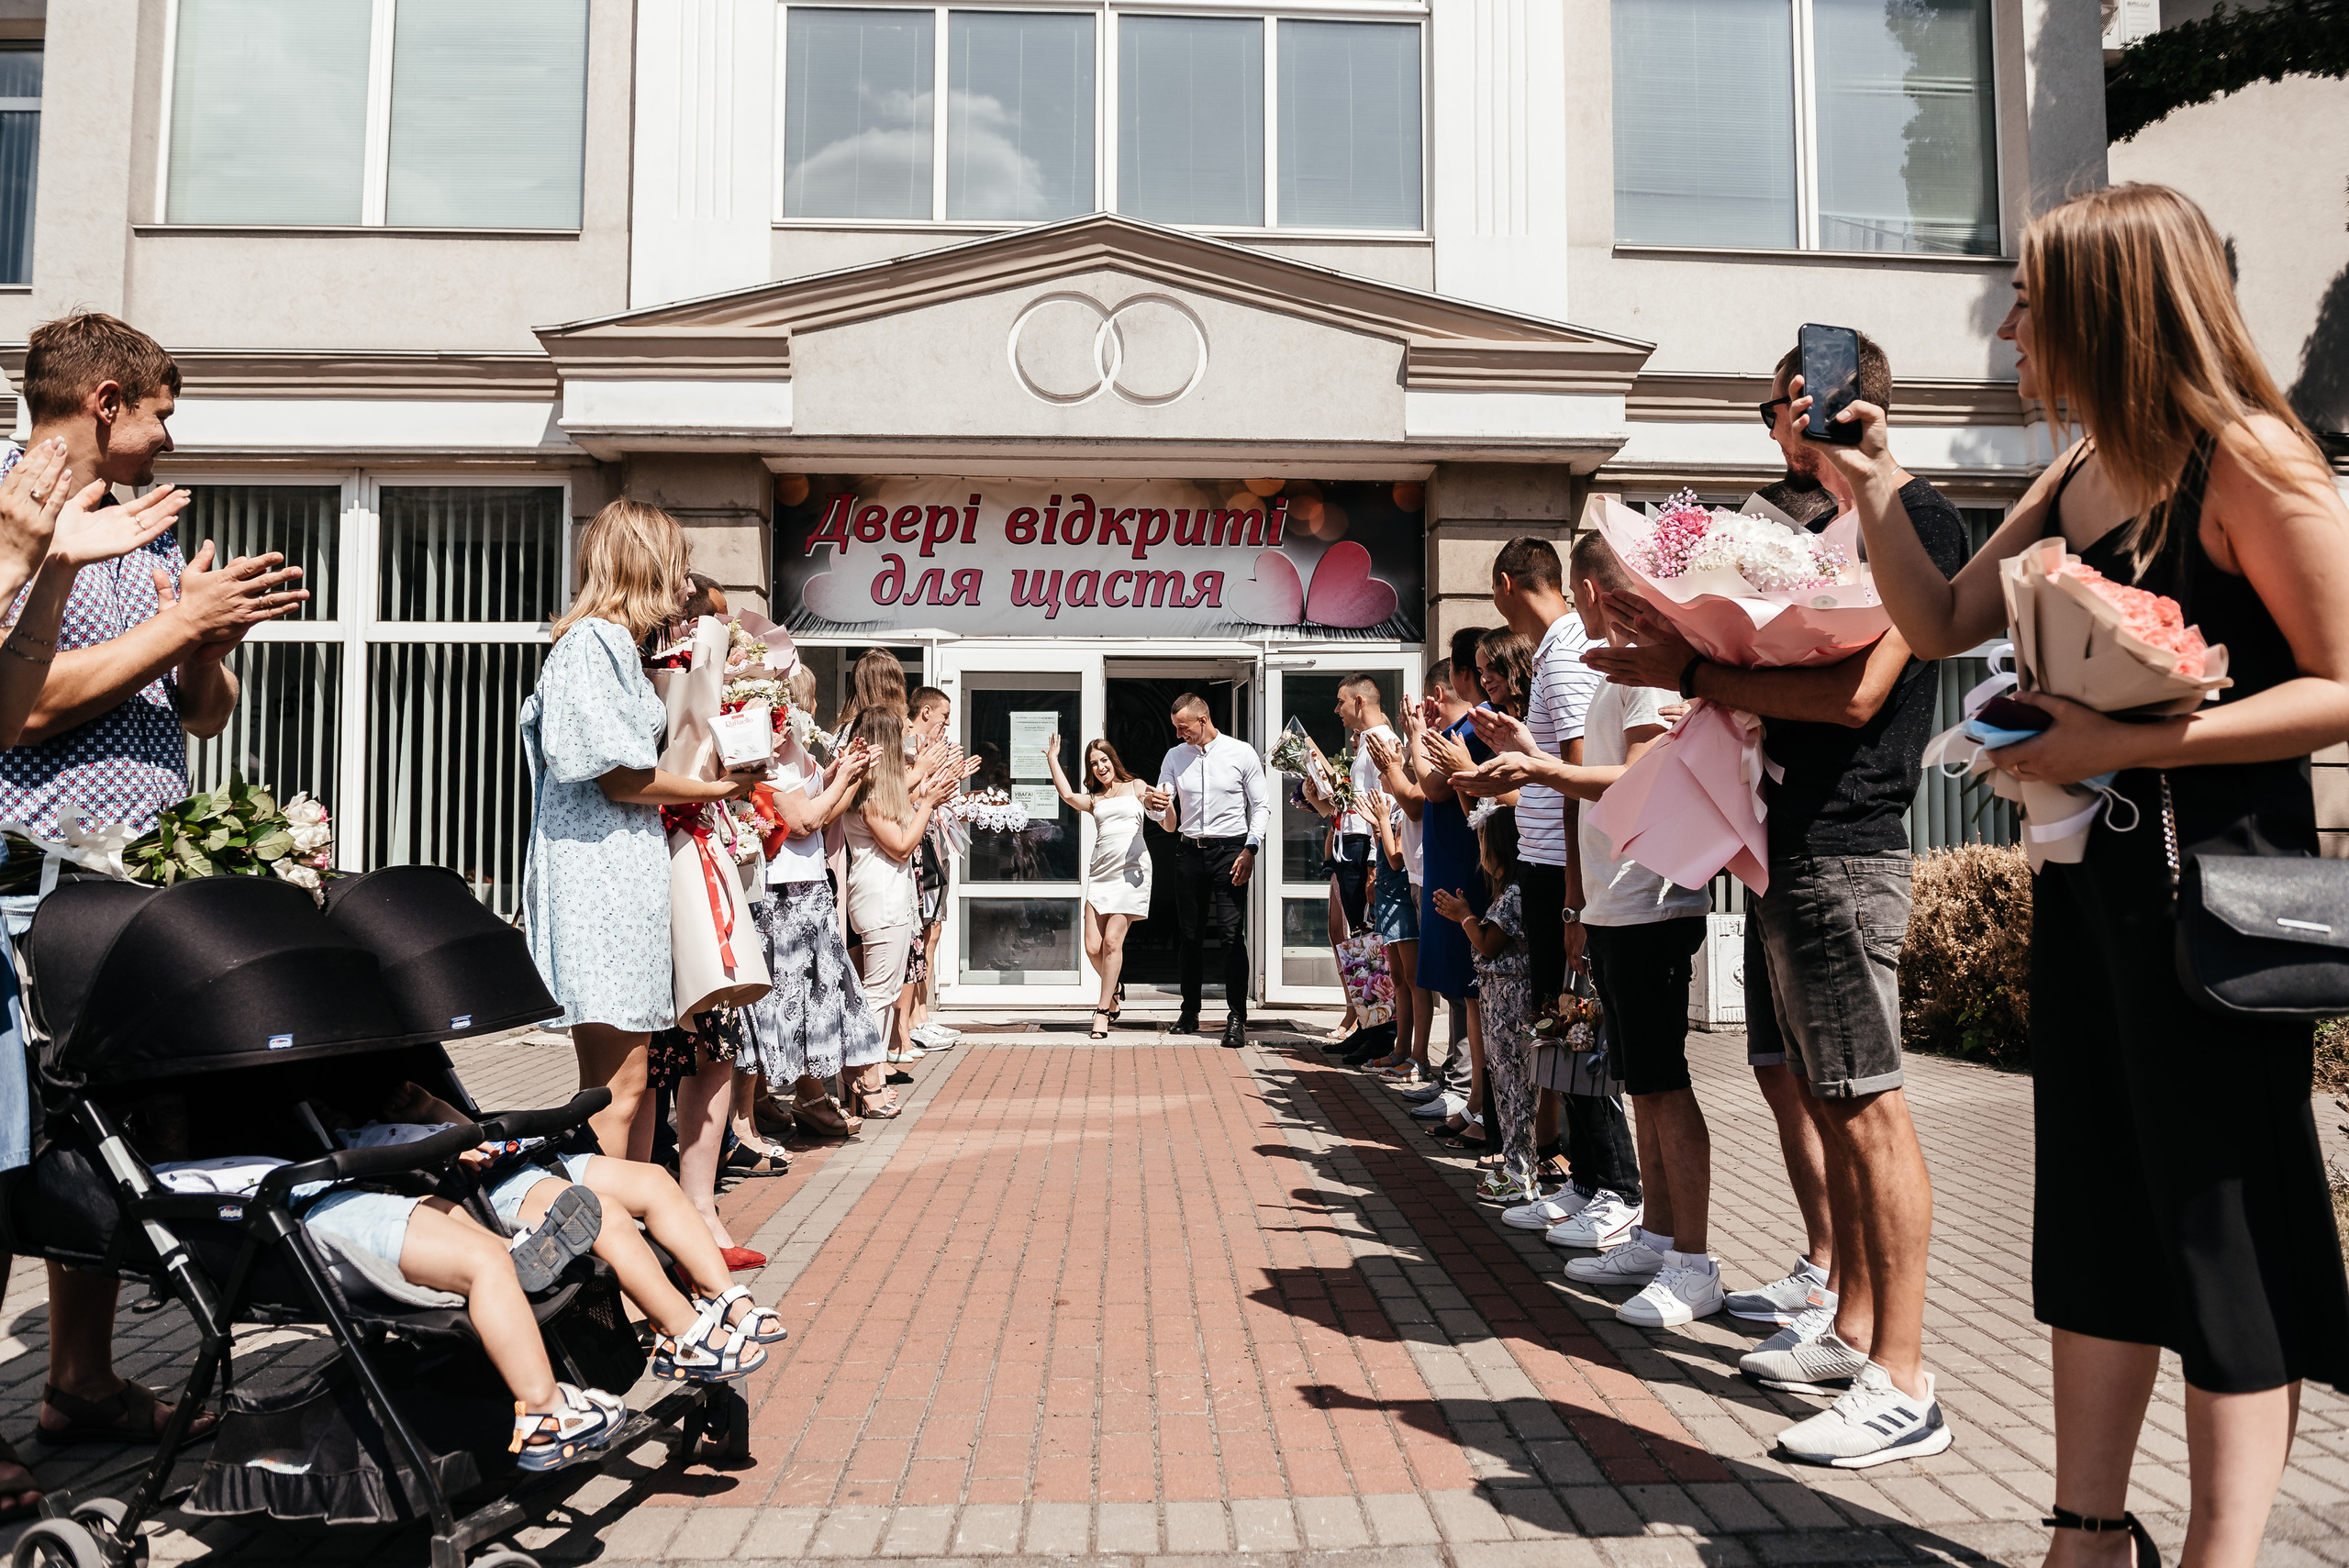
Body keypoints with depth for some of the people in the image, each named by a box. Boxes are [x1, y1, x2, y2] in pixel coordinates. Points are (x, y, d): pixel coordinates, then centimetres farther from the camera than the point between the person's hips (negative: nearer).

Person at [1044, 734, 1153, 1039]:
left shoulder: (1136, 787, 13)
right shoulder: (1093, 799, 19)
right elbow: (1068, 795, -3)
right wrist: (1052, 758, 4)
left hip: (1131, 870, -4)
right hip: (1101, 873, 4)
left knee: (1112, 941, -13)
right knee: (1093, 947, -3)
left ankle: (1103, 1012, -5)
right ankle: (1112, 994, 25)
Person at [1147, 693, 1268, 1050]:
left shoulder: (1242, 753, -1)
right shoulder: (1175, 757, 8)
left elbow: (1261, 806, 0)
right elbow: (1165, 816, 7)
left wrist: (1249, 850, -11)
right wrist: (1151, 804, -18)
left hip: (1230, 849, -4)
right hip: (1190, 850, 4)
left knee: (1232, 935, -10)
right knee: (1191, 936, 9)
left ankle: (1237, 1017, -5)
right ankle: (1190, 1012, 21)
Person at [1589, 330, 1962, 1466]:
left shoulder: (1917, 516, -9)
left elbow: (1857, 691, -19)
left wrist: (1696, 675, -14)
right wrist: (1689, 642, 5)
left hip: (1843, 849, -10)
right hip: (1787, 843, 10)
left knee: (1863, 1104, -8)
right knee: (1798, 1083, 14)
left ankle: (1904, 1384, -1)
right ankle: (1848, 1323, 26)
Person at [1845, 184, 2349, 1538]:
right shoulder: (2073, 483, 11)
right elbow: (1942, 625, 15)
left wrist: (2130, 744, -22)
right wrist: (1872, 485, 7)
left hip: (2215, 883, -8)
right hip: (2088, 874, 8)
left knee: (2223, 1230, 1)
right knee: (2095, 1218, 13)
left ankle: (2224, 1548, 14)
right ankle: (2088, 1533, 26)